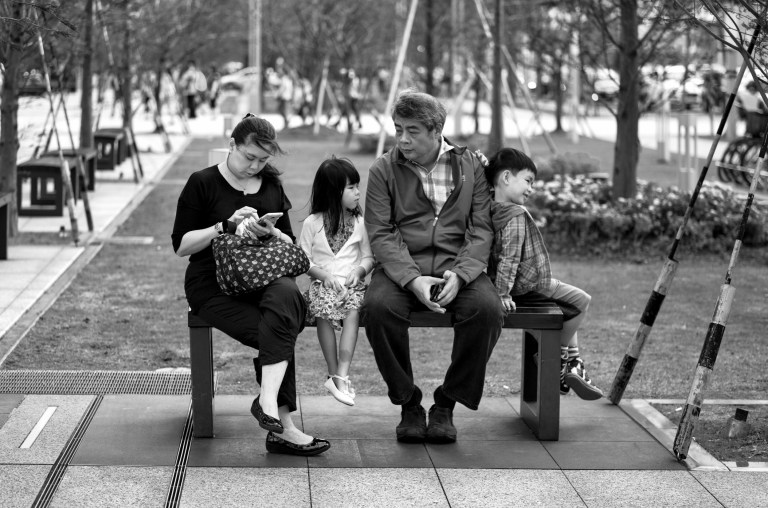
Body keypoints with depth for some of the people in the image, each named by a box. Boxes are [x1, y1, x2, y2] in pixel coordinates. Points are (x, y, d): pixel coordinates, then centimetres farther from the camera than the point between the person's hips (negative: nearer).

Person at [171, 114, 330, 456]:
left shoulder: (271, 186, 18)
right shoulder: (203, 184, 4)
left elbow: (290, 245, 19)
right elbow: (181, 245, 0)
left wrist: (272, 233, -4)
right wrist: (225, 226, -12)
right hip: (213, 284, -3)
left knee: (286, 295, -36)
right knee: (273, 332, -30)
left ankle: (268, 400, -42)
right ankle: (282, 427, -26)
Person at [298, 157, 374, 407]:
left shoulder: (360, 221, 11)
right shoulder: (313, 223, 5)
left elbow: (369, 256, 14)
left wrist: (359, 270, -7)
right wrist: (324, 274, -11)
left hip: (352, 283, 1)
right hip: (323, 283, -1)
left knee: (353, 311, -30)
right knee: (324, 310, -32)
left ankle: (341, 375, -36)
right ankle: (335, 374, -27)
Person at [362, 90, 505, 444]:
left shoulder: (470, 166, 10)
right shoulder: (383, 170, 6)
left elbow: (481, 229, 3)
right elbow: (381, 234, -3)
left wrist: (460, 274, -16)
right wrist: (412, 280, -20)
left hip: (457, 268, 1)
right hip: (401, 269, -1)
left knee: (488, 308, -30)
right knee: (378, 306, -33)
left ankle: (446, 405, -11)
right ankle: (408, 405, -13)